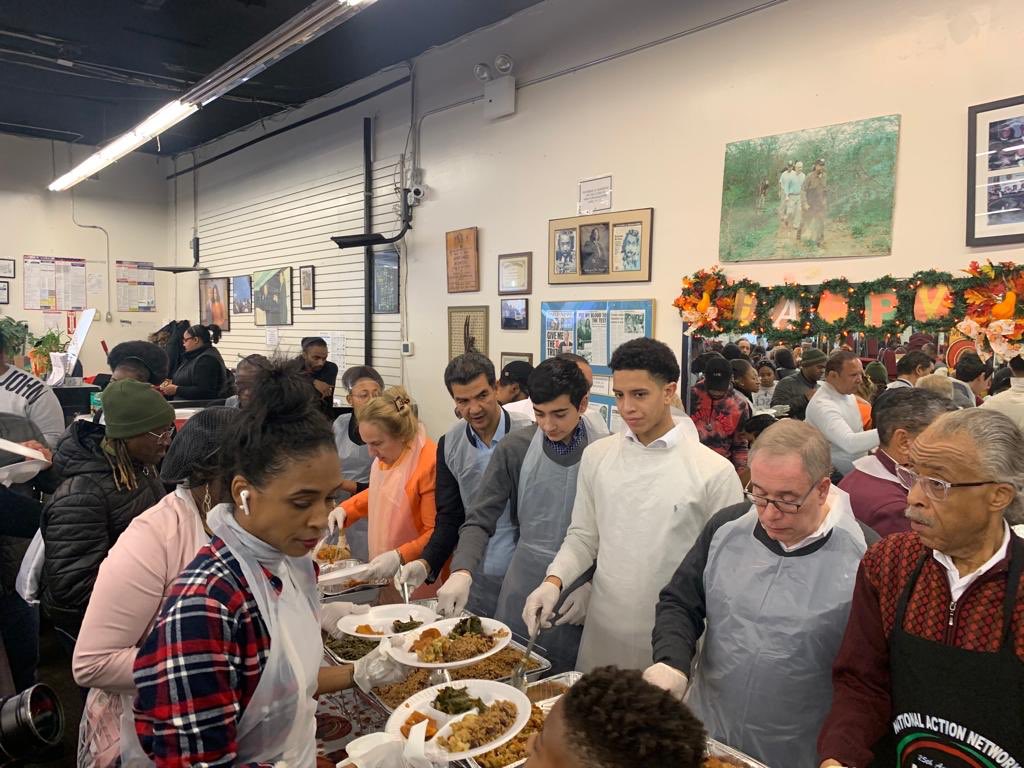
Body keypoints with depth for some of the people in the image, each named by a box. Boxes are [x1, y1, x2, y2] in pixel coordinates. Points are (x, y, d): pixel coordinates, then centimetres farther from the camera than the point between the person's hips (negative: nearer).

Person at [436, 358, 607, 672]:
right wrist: (462, 572, -21)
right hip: (523, 590, 1)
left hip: (581, 596, -1)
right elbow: (479, 521, -6)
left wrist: (592, 586, -11)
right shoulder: (515, 449, -6)